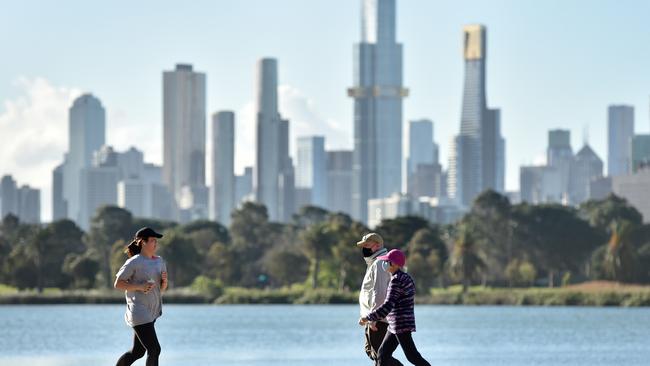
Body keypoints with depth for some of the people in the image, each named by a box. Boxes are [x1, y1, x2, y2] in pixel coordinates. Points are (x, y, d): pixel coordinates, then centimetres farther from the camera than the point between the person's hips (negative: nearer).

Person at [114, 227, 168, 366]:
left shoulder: (160, 261, 12)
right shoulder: (134, 262, -10)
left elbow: (161, 288, 19)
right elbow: (118, 284, -9)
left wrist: (164, 281, -4)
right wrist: (140, 286, -19)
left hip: (153, 312, 8)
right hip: (139, 313, -8)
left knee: (138, 352, 13)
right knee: (154, 350, -12)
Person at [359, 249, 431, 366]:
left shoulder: (397, 280, -15)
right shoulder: (406, 278, 15)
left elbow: (388, 306, -21)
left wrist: (368, 318, -16)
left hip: (401, 325, -10)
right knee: (382, 354, 8)